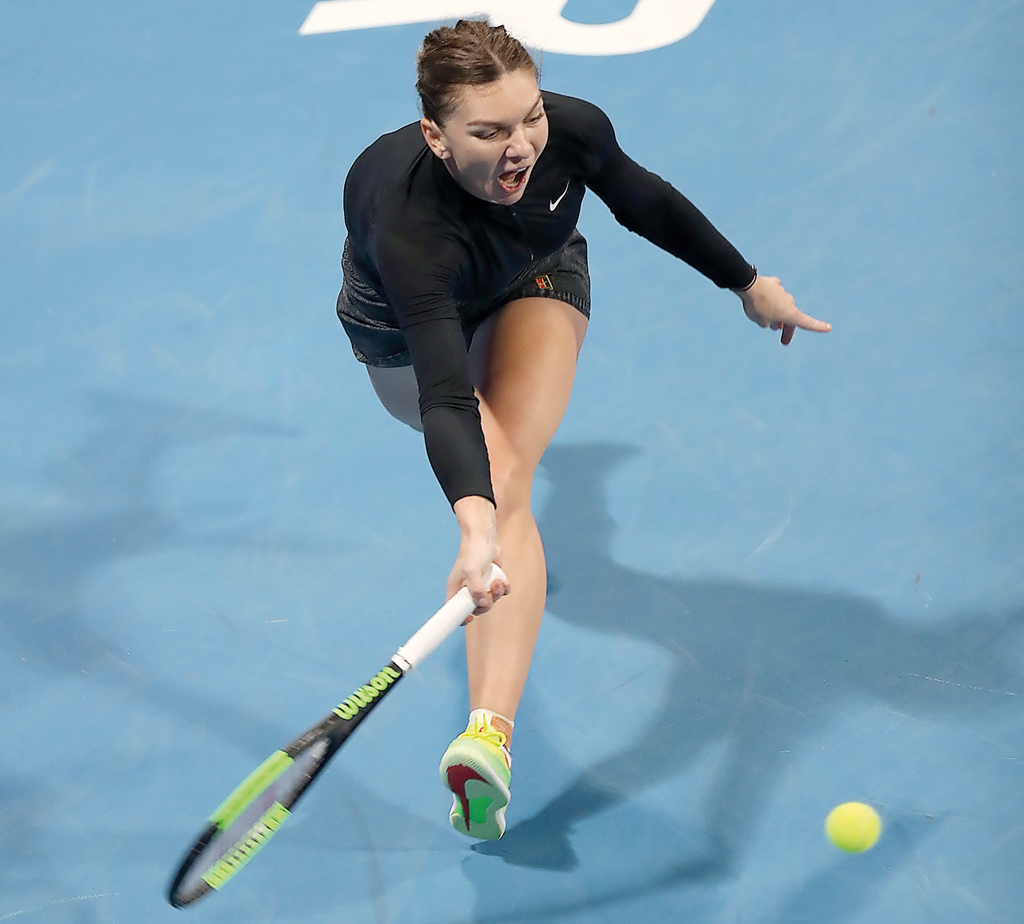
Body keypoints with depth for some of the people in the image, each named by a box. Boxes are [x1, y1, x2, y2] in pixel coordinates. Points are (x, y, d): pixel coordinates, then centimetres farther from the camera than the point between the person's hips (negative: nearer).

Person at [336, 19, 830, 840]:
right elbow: (445, 400, -53)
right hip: (405, 319, -1)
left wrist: (750, 283, -1)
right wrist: (473, 524, -70)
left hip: (536, 285, 1)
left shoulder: (574, 130, -35)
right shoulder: (407, 228, -46)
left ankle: (491, 733, -35)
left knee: (506, 488, -24)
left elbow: (646, 203, -11)